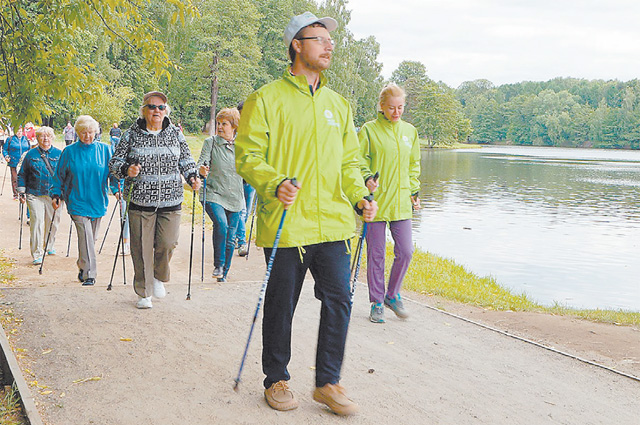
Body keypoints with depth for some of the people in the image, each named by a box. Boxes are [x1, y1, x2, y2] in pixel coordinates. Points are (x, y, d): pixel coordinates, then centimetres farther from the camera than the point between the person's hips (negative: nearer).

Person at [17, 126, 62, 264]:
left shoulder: (59, 154, 7)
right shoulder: (31, 154, 6)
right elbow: (22, 174, 10)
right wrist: (22, 192, 4)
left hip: (54, 195, 2)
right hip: (35, 195, -1)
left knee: (53, 222, 8)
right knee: (37, 222, -10)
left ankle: (49, 247, 31)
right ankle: (37, 254, -6)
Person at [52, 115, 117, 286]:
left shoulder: (105, 150, 2)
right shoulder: (69, 152, 1)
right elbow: (60, 175, 8)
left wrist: (116, 189, -7)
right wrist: (56, 195, 2)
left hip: (98, 201, 2)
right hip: (77, 201, -2)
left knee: (91, 238, 12)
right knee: (85, 238, -11)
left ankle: (83, 268, 31)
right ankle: (89, 274, -9)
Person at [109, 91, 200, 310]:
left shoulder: (176, 134, 9)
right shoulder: (131, 135, 2)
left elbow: (186, 160, 18)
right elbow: (115, 162, 5)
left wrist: (192, 177, -1)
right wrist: (127, 170, -16)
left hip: (170, 201, 1)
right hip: (140, 201, -1)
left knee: (168, 244, -7)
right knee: (142, 248, 1)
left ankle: (159, 277, 25)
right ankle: (144, 293, 17)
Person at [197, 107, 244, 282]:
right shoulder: (210, 142, 0)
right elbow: (202, 162, -10)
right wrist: (201, 169, -32)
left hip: (234, 198, 3)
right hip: (213, 194, -3)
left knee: (230, 239, 6)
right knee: (221, 224, -28)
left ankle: (223, 274, 23)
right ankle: (218, 265, -11)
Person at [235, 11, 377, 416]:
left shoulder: (339, 103, 16)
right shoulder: (266, 99, -1)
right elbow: (247, 156, -5)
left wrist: (359, 196, 3)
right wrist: (275, 183, -23)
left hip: (333, 222, 5)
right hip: (285, 224, -4)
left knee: (339, 300, 2)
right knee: (281, 306, 5)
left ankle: (328, 382, 18)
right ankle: (277, 380, 25)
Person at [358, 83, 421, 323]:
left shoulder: (410, 131, 12)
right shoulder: (369, 130, -2)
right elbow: (358, 160, -4)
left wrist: (414, 191, 14)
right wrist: (367, 178, -22)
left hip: (401, 203, 4)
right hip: (376, 201, -4)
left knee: (405, 252, 0)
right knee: (376, 255, 2)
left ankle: (392, 295, 22)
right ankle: (377, 303, 16)